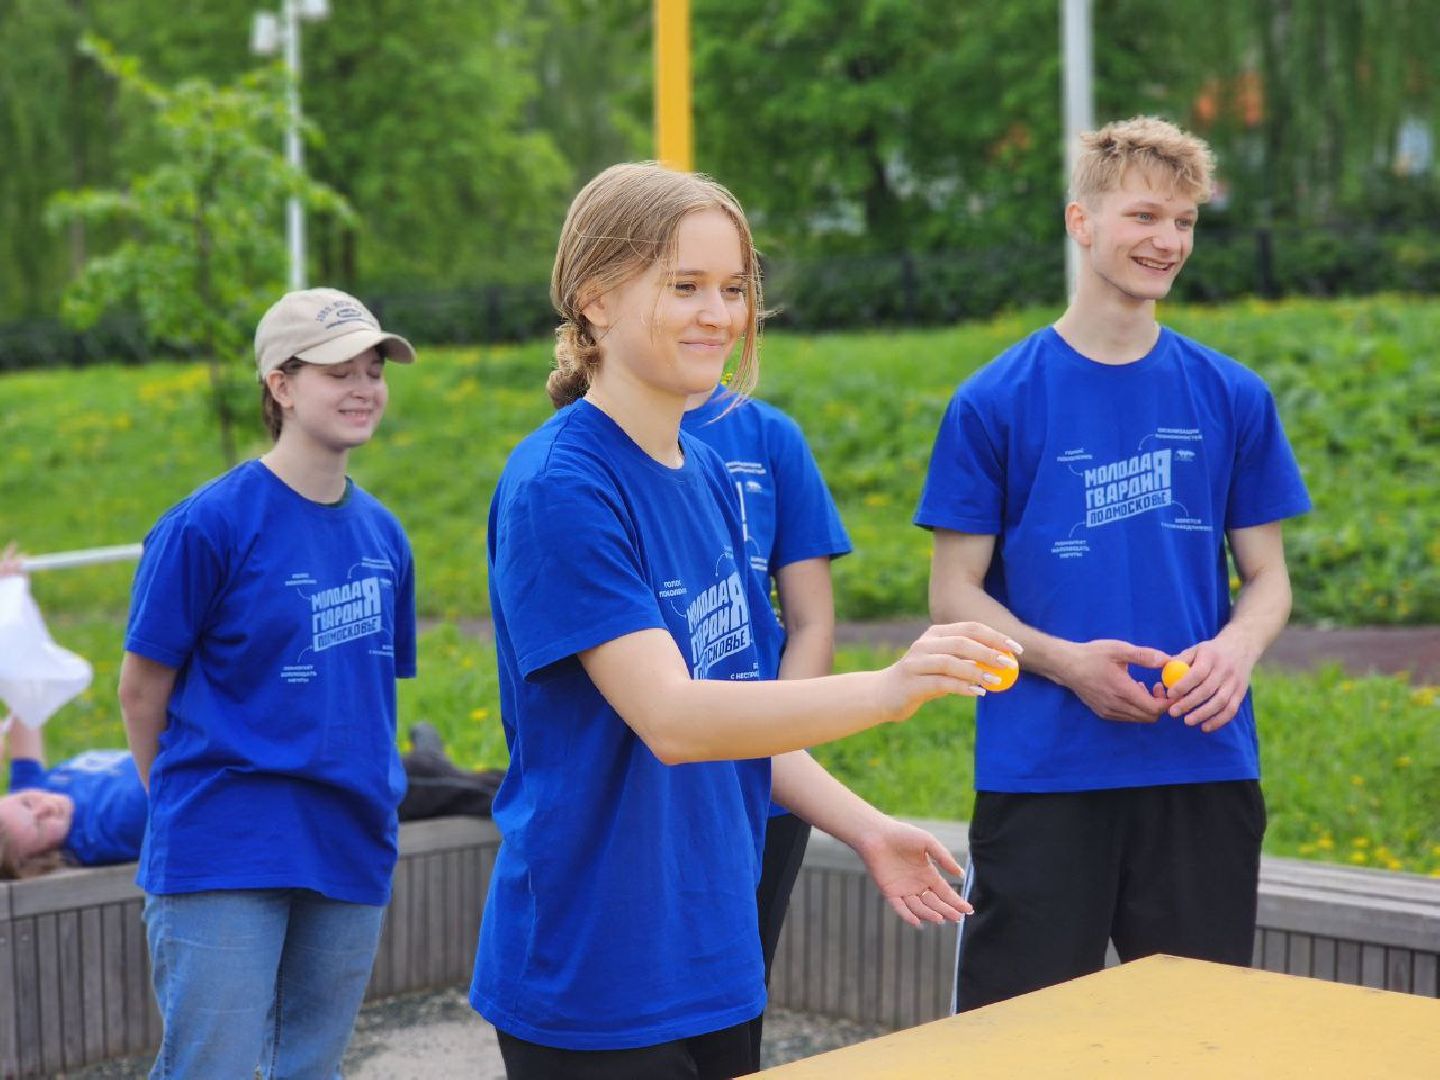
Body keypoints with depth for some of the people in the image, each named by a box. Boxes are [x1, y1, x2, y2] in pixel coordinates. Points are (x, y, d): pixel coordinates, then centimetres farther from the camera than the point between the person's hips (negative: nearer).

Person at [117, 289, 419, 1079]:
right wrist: (191, 807, 7)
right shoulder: (208, 524, -10)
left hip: (350, 851, 6)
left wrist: (361, 792, 12)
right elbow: (142, 691, -3)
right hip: (226, 862, -6)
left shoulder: (382, 534, 8)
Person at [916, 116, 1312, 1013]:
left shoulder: (1234, 399, 6)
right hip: (1039, 771, -2)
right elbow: (955, 592, 0)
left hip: (1204, 767, 2)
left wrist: (1238, 647, -12)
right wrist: (1064, 661, -16)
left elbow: (1268, 576, 10)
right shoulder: (995, 402, -1)